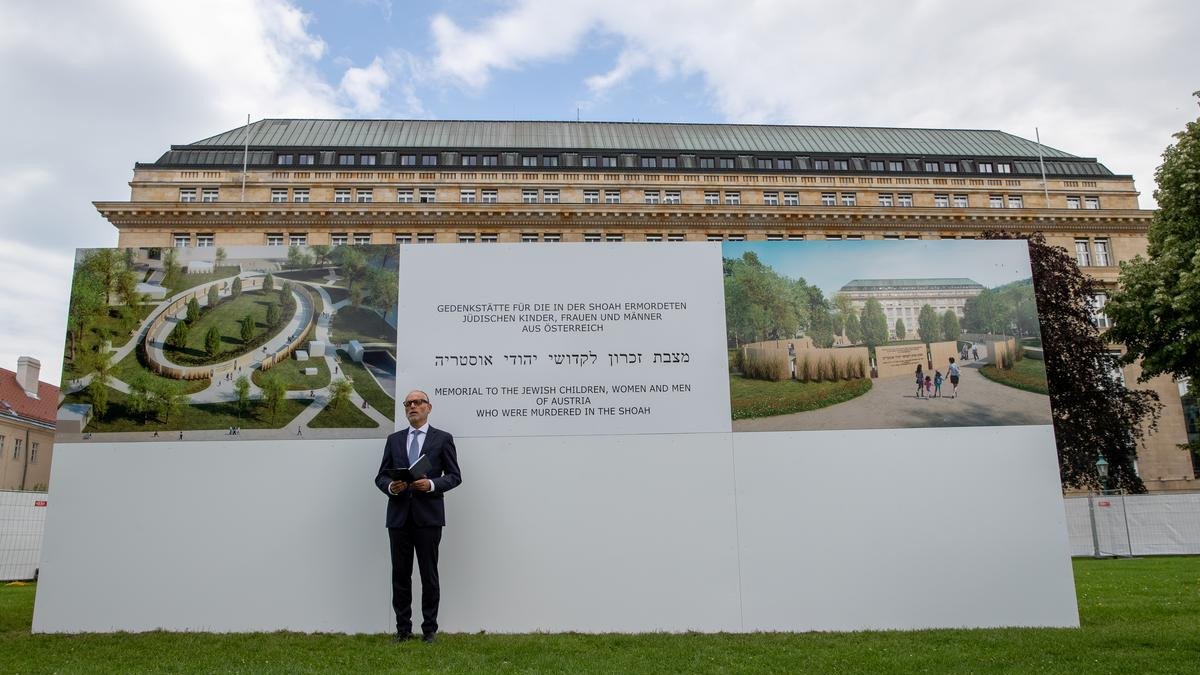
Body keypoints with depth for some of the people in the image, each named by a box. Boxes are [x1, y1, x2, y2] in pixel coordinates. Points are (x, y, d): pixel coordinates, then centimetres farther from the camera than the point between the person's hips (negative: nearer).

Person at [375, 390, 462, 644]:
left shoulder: (443, 439, 4)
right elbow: (381, 476, 12)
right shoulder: (394, 440, 13)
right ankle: (403, 628, 17)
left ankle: (429, 628, 13)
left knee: (429, 575, 3)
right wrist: (390, 487, -10)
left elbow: (455, 476, 1)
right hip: (399, 516, 3)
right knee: (400, 574, 7)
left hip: (428, 516, -3)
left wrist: (431, 484, -16)